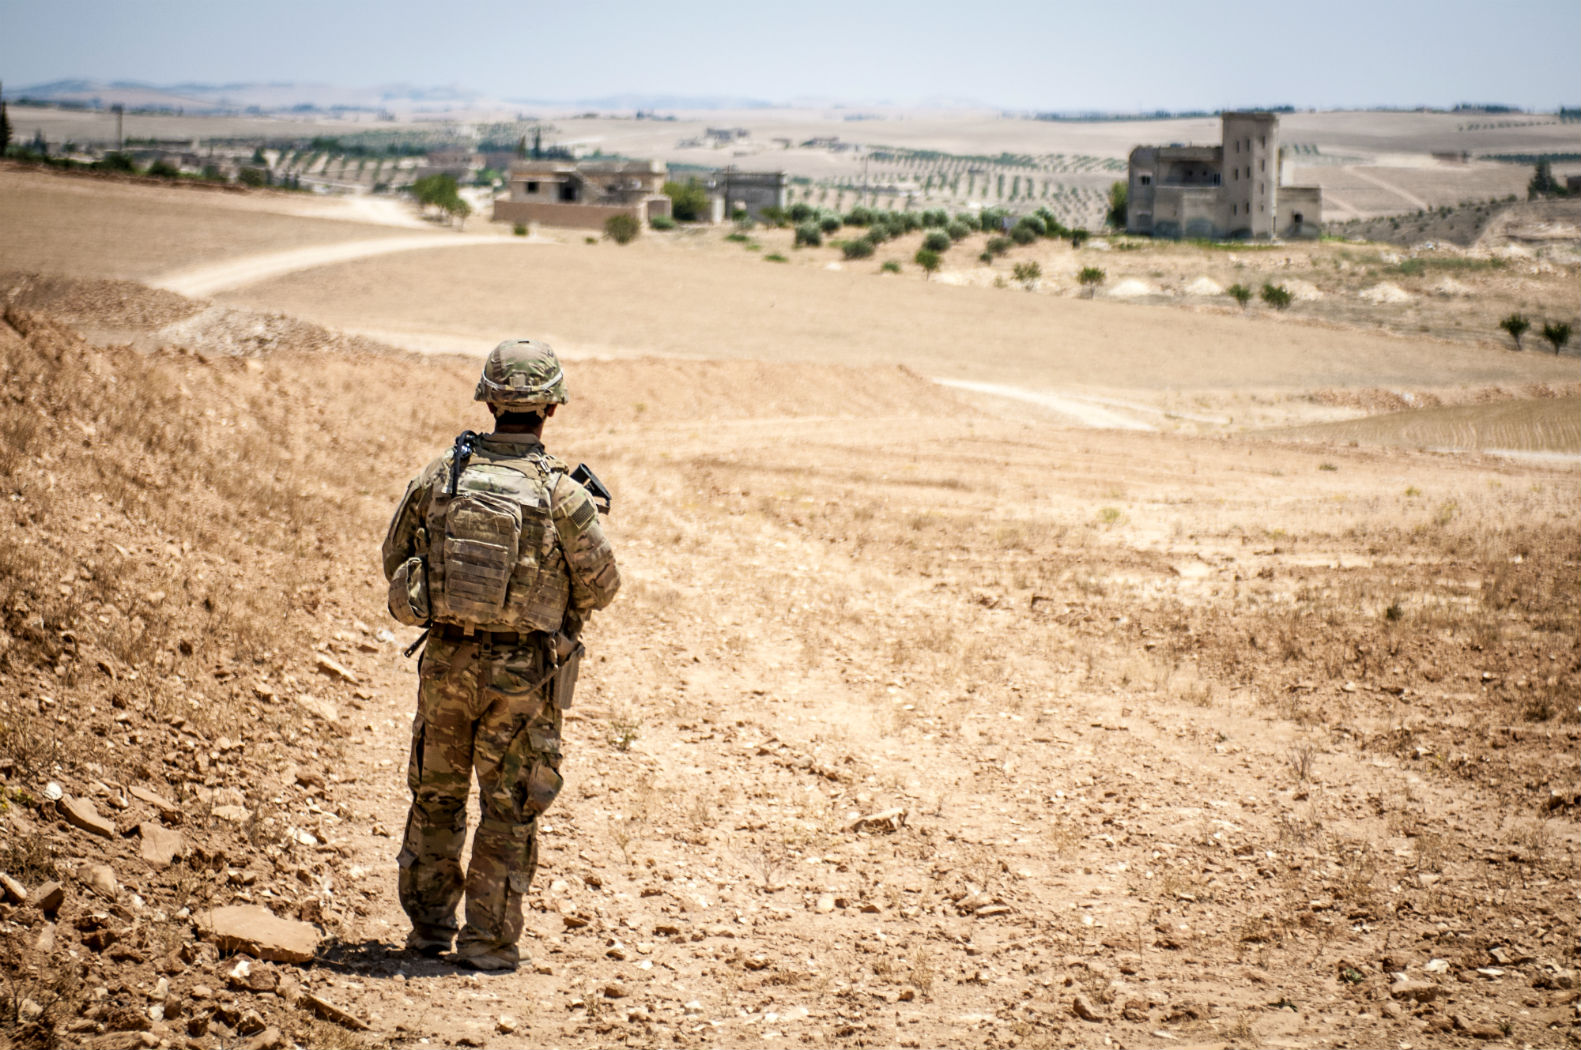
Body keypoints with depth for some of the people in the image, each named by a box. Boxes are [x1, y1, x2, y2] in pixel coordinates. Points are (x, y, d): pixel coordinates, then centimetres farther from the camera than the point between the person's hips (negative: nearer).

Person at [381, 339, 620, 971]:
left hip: (446, 659, 3)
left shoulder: (440, 475, -3)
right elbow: (601, 584, -5)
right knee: (508, 808, 8)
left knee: (437, 794, 19)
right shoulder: (560, 492, -13)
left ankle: (428, 925, 27)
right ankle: (487, 940, 11)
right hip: (521, 670, -3)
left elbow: (396, 559, 7)